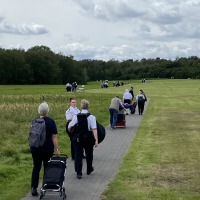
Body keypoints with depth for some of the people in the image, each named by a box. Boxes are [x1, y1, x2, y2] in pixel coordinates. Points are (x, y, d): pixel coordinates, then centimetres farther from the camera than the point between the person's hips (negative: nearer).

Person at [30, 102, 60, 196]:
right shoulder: (51, 122, -8)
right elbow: (54, 137, -11)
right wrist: (57, 149, -9)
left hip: (35, 148, 2)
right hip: (48, 149, -2)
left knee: (36, 167, 7)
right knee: (47, 167, 11)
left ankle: (34, 188, -2)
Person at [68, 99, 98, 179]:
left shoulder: (76, 116, -6)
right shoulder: (91, 117, -11)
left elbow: (69, 127, -7)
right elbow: (94, 129, -18)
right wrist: (96, 140, -18)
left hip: (78, 138, 0)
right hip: (88, 138, 0)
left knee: (78, 155, 6)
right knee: (89, 154, 20)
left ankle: (78, 173, 1)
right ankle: (89, 170, 36)